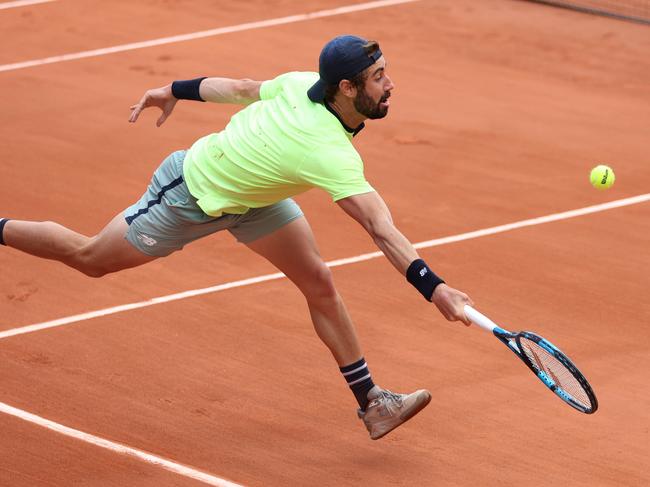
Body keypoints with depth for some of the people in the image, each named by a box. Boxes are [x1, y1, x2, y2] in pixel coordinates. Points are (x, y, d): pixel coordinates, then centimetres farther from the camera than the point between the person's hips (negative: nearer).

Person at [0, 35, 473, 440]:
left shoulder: (302, 83, -20)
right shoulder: (332, 154, -42)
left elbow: (239, 88, -3)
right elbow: (383, 231, -47)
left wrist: (175, 90, 12)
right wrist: (435, 289, -51)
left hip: (251, 196, 8)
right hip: (192, 196, -8)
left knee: (319, 283, 2)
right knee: (89, 258, 13)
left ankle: (371, 403, 9)